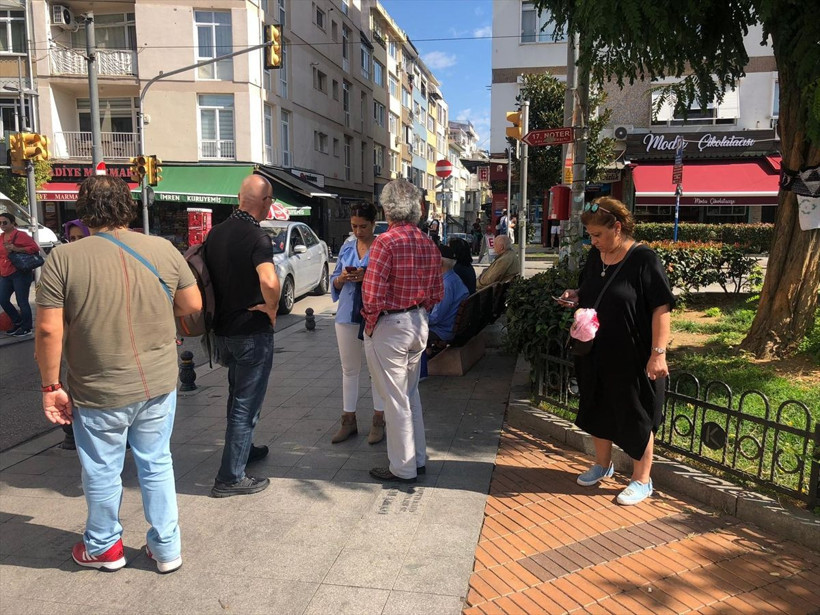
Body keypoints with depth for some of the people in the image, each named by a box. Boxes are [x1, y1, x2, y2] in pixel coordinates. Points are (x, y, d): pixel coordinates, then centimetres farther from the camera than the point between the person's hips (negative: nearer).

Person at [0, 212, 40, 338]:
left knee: (22, 302, -2)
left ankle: (27, 328, 9)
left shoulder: (19, 235, -8)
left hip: (20, 273, -8)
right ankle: (18, 322, 26)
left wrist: (16, 249, -24)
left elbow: (35, 248, -18)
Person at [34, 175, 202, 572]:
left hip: (99, 392, -2)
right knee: (157, 465, 17)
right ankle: (166, 548, 29)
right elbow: (193, 305, 3)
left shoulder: (63, 259, -12)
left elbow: (49, 330, -13)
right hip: (160, 384, 3)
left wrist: (51, 385, -2)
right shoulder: (164, 249, -5)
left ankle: (103, 548, 38)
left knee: (102, 472, 17)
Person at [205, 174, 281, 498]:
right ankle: (230, 477, 11)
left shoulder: (215, 232, 5)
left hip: (222, 329, 8)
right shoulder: (257, 237, -20)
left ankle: (242, 449, 43)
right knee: (247, 405, 3)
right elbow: (269, 282, -36)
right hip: (252, 332, -8)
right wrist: (272, 308, -18)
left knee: (237, 396, 25)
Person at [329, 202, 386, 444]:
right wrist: (342, 278, -9)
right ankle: (348, 421, 23)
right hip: (347, 315, 5)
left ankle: (378, 421, 17)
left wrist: (367, 277, -23)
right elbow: (334, 281, 12)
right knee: (349, 370, 12)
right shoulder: (346, 248, 10)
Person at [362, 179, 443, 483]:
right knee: (411, 394, 21)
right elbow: (437, 293, 8)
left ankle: (403, 468, 17)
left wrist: (370, 316, -3)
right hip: (419, 325, 8)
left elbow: (372, 294, -22)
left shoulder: (386, 242, -19)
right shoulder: (429, 244, 4)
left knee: (395, 400, 4)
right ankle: (418, 458, 32)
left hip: (389, 327, -8)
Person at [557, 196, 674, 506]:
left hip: (633, 358, -7)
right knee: (597, 409, 18)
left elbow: (661, 308, -18)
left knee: (635, 417, 6)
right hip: (595, 353, 7)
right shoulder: (595, 256, 5)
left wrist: (658, 353, -22)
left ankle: (642, 480, 23)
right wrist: (576, 296, -1)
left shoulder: (643, 259, -16)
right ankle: (602, 464, 40)